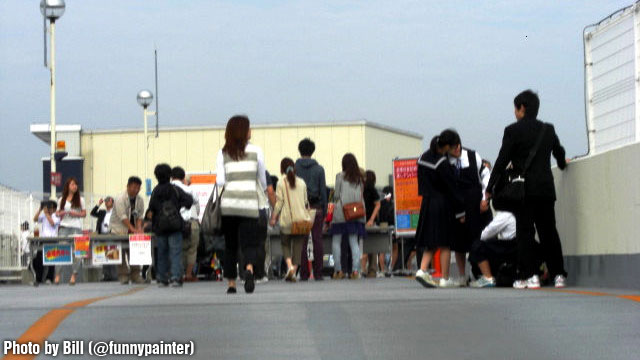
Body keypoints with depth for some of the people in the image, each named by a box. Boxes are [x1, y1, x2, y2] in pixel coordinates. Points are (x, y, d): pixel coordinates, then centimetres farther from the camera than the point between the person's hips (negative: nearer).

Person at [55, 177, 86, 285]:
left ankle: (73, 275, -2)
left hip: (76, 227, -1)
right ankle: (57, 275, -5)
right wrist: (61, 213, -6)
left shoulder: (80, 199, 10)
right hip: (64, 227, 1)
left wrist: (75, 213, -8)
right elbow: (57, 213, 16)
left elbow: (84, 214, 9)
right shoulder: (61, 200, 13)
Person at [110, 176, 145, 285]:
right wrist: (133, 229, -29)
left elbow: (140, 216, 3)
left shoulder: (139, 200, 3)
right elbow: (123, 217, -22)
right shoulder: (120, 199, -16)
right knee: (121, 253, -8)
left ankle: (135, 276, 2)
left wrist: (139, 228, -16)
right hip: (119, 229, -5)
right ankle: (123, 277, -5)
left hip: (133, 229, 5)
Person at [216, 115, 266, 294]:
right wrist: (263, 189, 31)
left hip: (228, 203, 1)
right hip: (249, 202, -1)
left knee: (230, 245, 12)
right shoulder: (256, 151, 3)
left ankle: (231, 283, 12)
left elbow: (220, 182, -1)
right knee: (249, 242, -1)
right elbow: (263, 180, 10)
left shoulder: (223, 153, 4)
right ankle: (249, 268, -31)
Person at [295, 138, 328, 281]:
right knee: (317, 240, 2)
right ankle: (318, 273, -1)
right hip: (316, 207, 0)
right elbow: (323, 190, 2)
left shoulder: (294, 168, 1)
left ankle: (304, 274, 0)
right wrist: (325, 209, 8)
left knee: (301, 242, 2)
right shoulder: (319, 169, 3)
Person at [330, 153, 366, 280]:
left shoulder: (340, 176, -3)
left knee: (336, 242, 5)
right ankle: (355, 270, -5)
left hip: (341, 213, -4)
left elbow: (336, 195, -2)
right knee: (354, 242, 5)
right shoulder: (359, 178, 7)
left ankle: (338, 270, 0)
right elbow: (361, 195, 9)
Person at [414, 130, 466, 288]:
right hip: (443, 206, -7)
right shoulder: (442, 163, -19)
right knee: (444, 244, 2)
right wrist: (460, 211, -8)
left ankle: (422, 270, -4)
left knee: (430, 243, 12)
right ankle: (445, 279, 6)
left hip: (427, 204, 7)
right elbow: (452, 188, -14)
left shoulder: (423, 158, 4)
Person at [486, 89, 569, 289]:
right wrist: (562, 164, 52)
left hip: (524, 189, -5)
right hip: (546, 188, 5)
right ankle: (558, 274, 8)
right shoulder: (548, 130, 12)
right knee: (549, 231, 9)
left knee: (525, 232, -2)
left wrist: (489, 189, -2)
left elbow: (502, 161, -6)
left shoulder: (513, 130, -4)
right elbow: (559, 152, 29)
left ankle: (528, 275, -7)